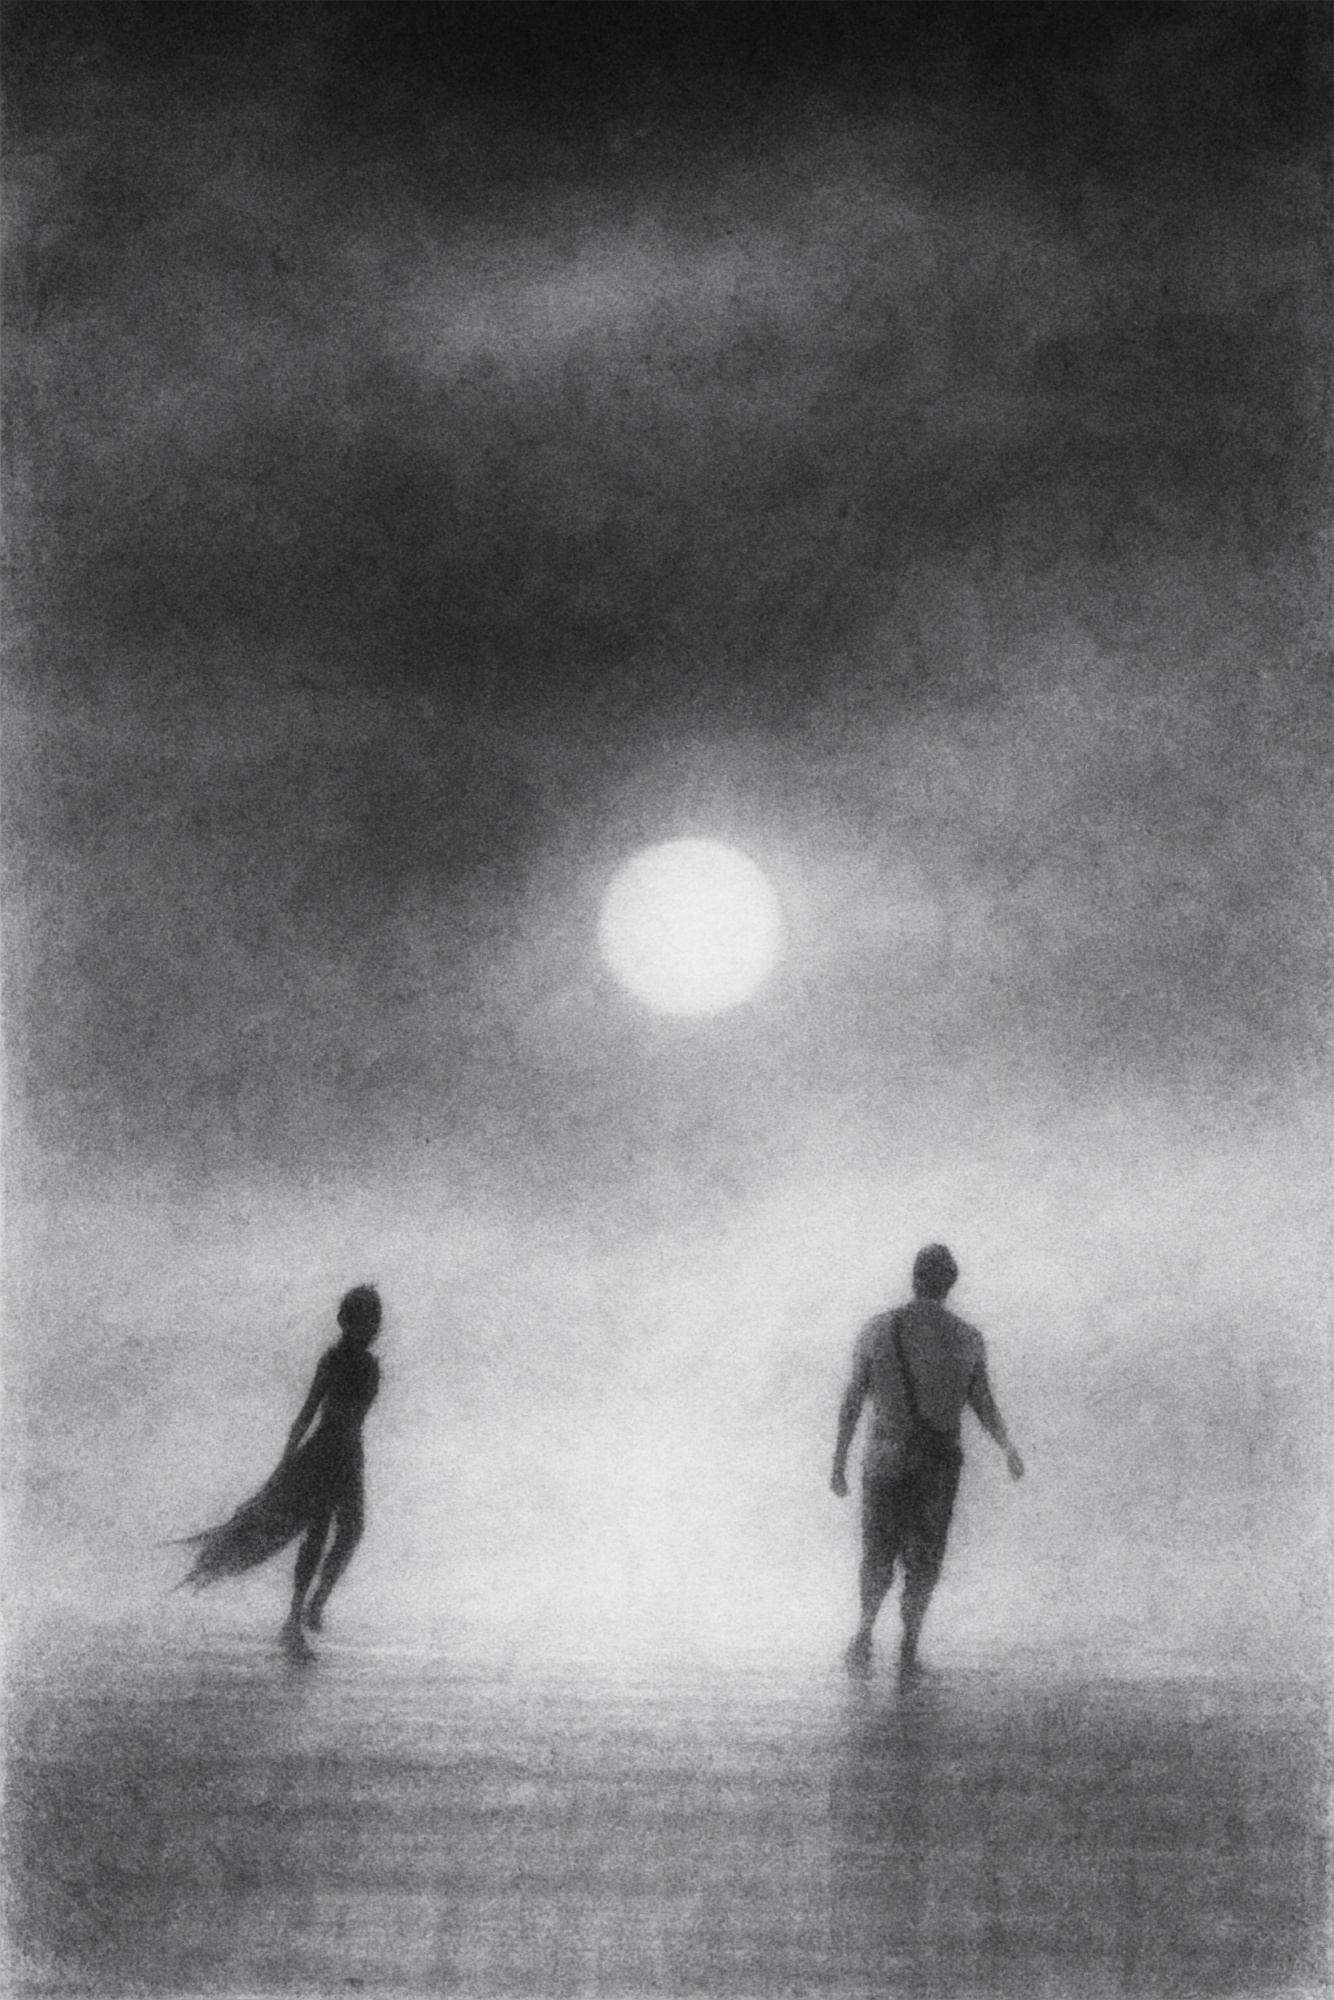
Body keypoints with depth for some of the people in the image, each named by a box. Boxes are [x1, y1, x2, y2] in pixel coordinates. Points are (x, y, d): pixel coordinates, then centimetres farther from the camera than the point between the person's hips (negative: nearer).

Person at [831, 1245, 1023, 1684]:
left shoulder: (877, 1330, -3)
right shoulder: (968, 1339, -2)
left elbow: (852, 1401, -3)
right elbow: (985, 1407, -2)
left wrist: (839, 1463, 3)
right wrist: (1008, 1450, 14)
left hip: (886, 1457, 0)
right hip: (939, 1463, 0)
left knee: (878, 1551, 16)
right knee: (924, 1557, 10)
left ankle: (865, 1629, -2)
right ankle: (908, 1652, 2)